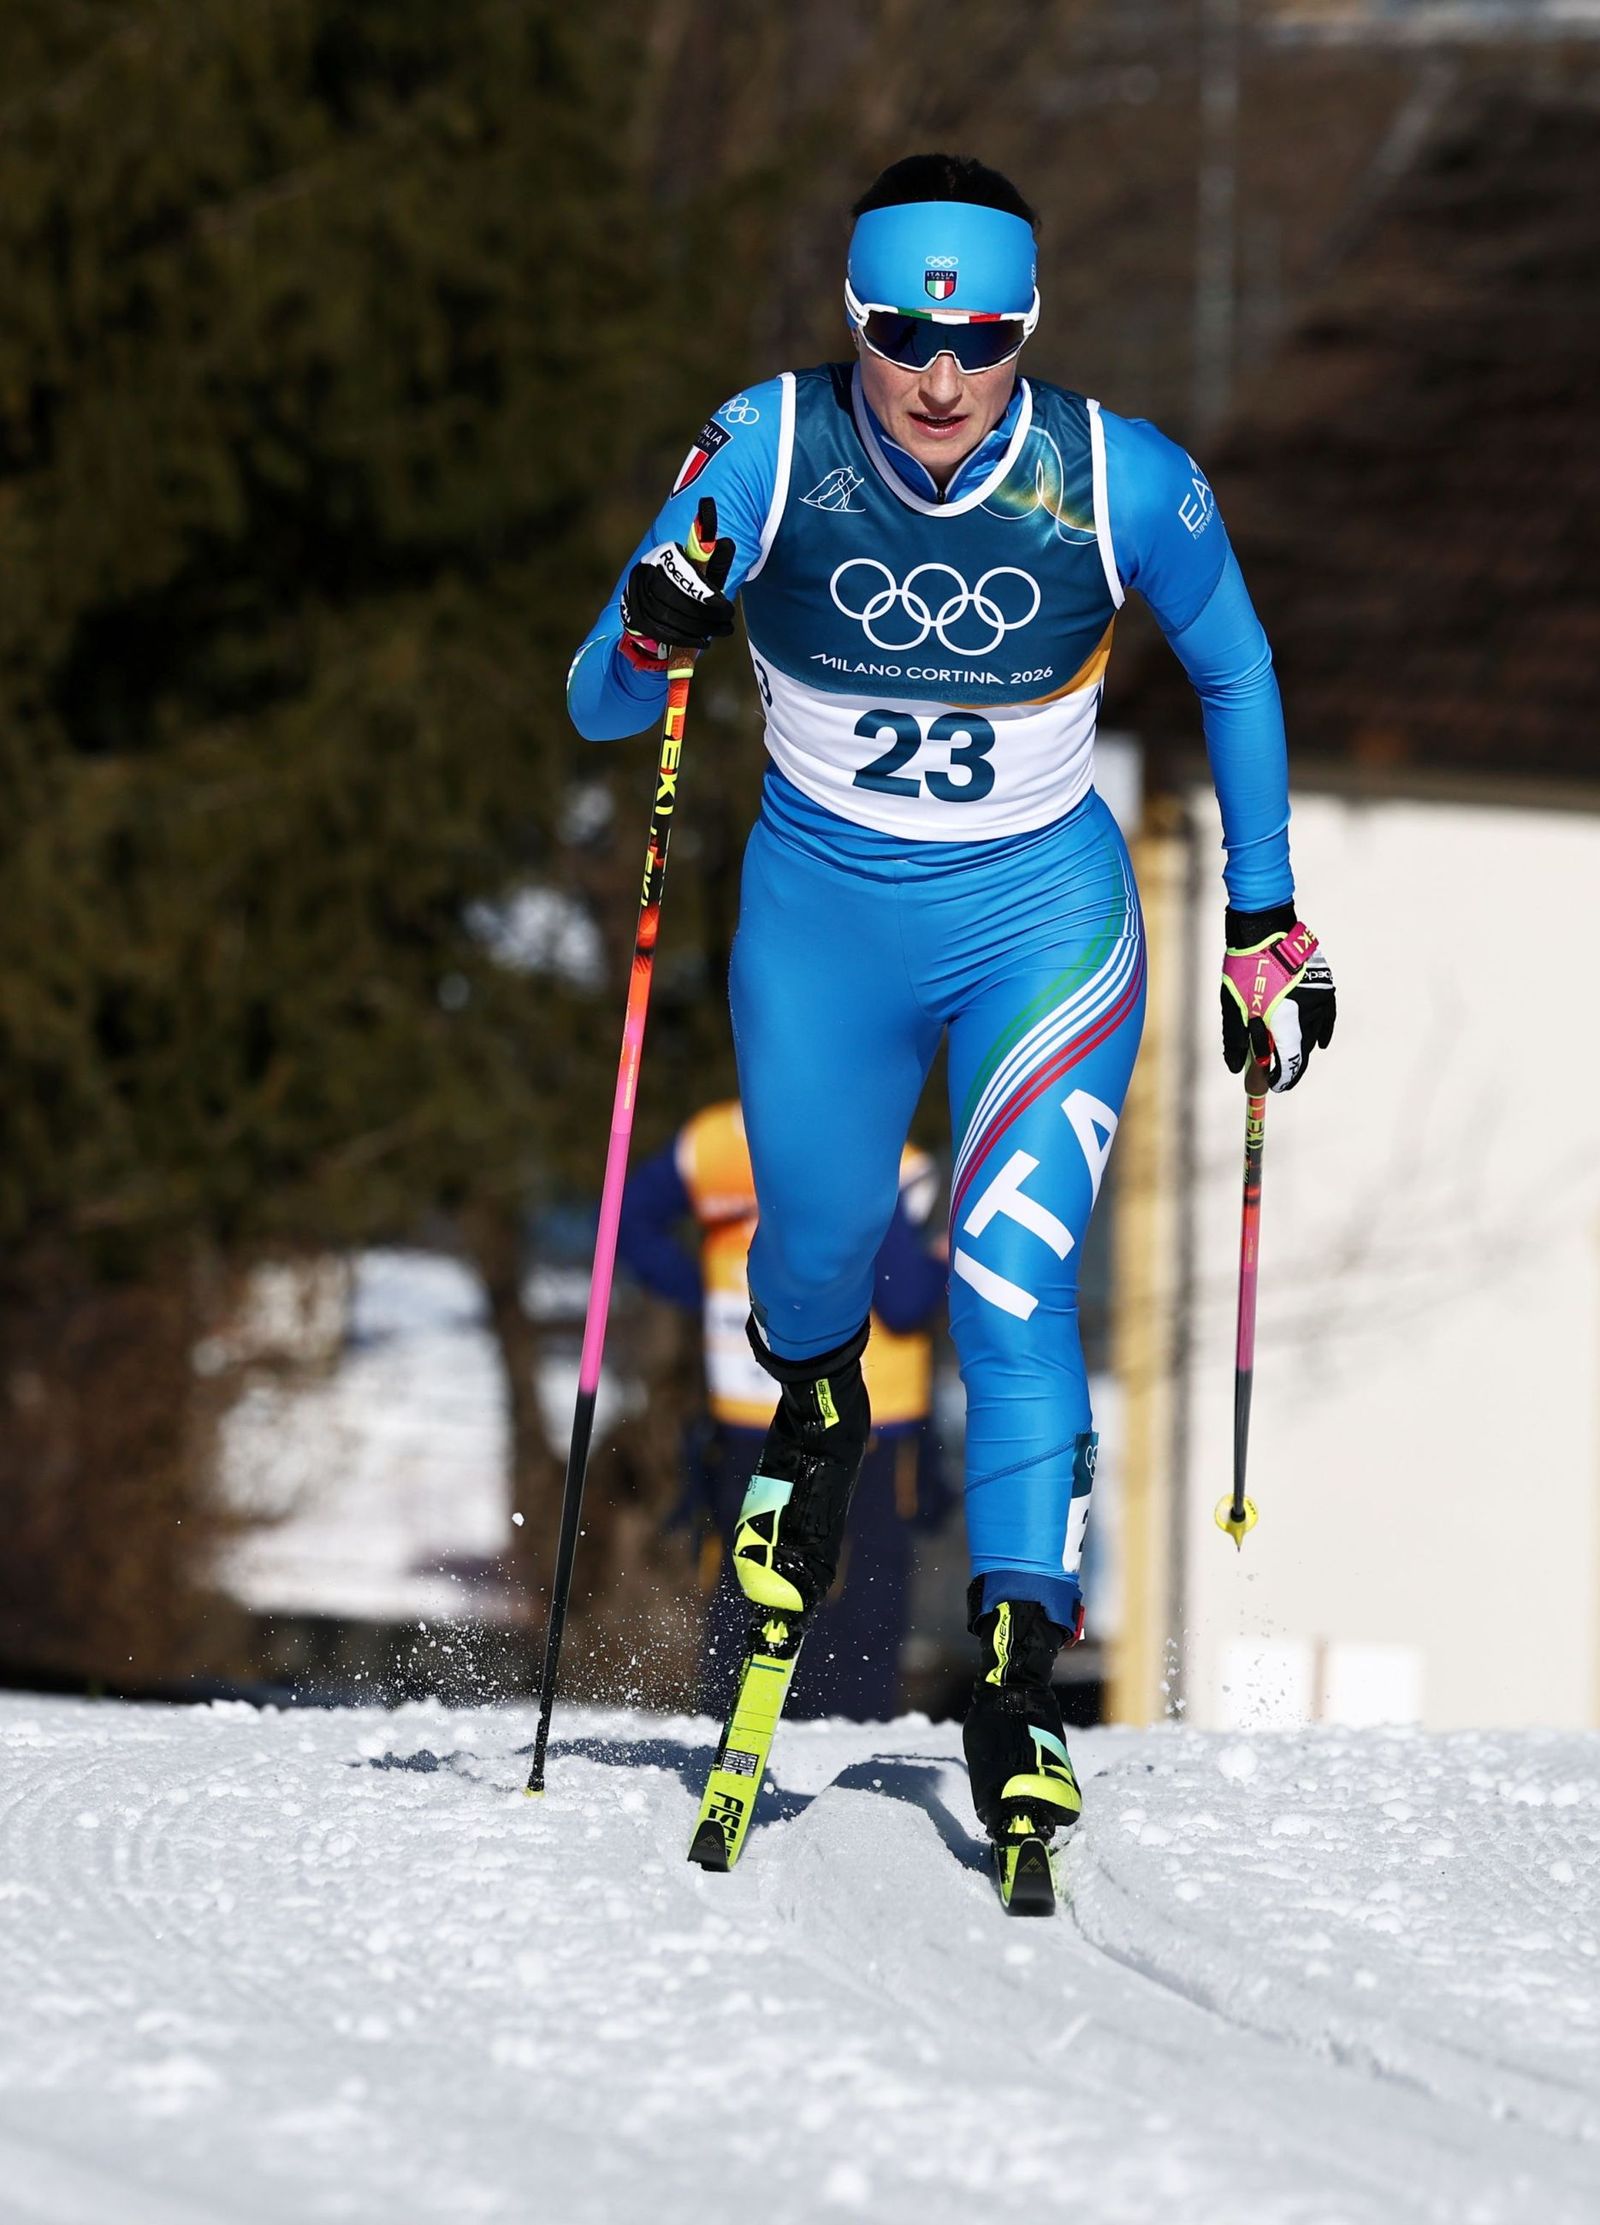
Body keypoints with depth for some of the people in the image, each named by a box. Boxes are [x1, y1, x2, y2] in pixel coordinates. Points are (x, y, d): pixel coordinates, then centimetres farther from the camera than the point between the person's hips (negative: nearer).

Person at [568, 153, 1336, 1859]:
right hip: (821, 918, 2)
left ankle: (1017, 1675, -15)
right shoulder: (770, 454, -17)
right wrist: (655, 637, -36)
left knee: (1010, 1292, -16)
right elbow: (596, 711, -13)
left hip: (1045, 921, -2)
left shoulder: (1123, 484, -17)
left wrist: (1265, 920, 6)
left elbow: (1233, 674, 3)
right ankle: (817, 1417, 51)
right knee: (814, 1262, 14)